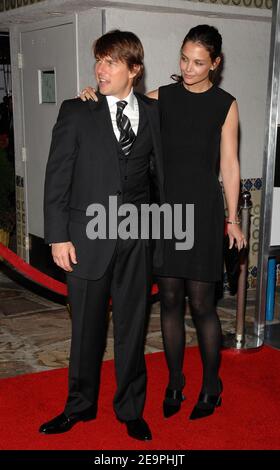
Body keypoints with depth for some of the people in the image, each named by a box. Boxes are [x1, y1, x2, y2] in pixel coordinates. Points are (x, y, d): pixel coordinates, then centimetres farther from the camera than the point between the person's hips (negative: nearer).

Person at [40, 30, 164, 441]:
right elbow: (57, 177, -3)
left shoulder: (153, 113, 4)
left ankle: (131, 409, 29)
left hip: (136, 239, 2)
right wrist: (58, 236, -7)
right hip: (87, 237, -1)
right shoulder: (77, 112, -2)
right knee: (86, 328, 11)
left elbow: (158, 171, 10)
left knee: (132, 326, 11)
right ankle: (80, 405, 32)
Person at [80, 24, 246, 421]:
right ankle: (175, 381, 23)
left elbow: (229, 164, 1)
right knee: (170, 299, 7)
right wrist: (93, 98, -10)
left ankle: (211, 384, 20)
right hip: (166, 208, 3)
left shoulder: (225, 105, 1)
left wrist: (233, 218, 0)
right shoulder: (162, 97, 6)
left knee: (201, 303, 0)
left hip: (204, 209, -2)